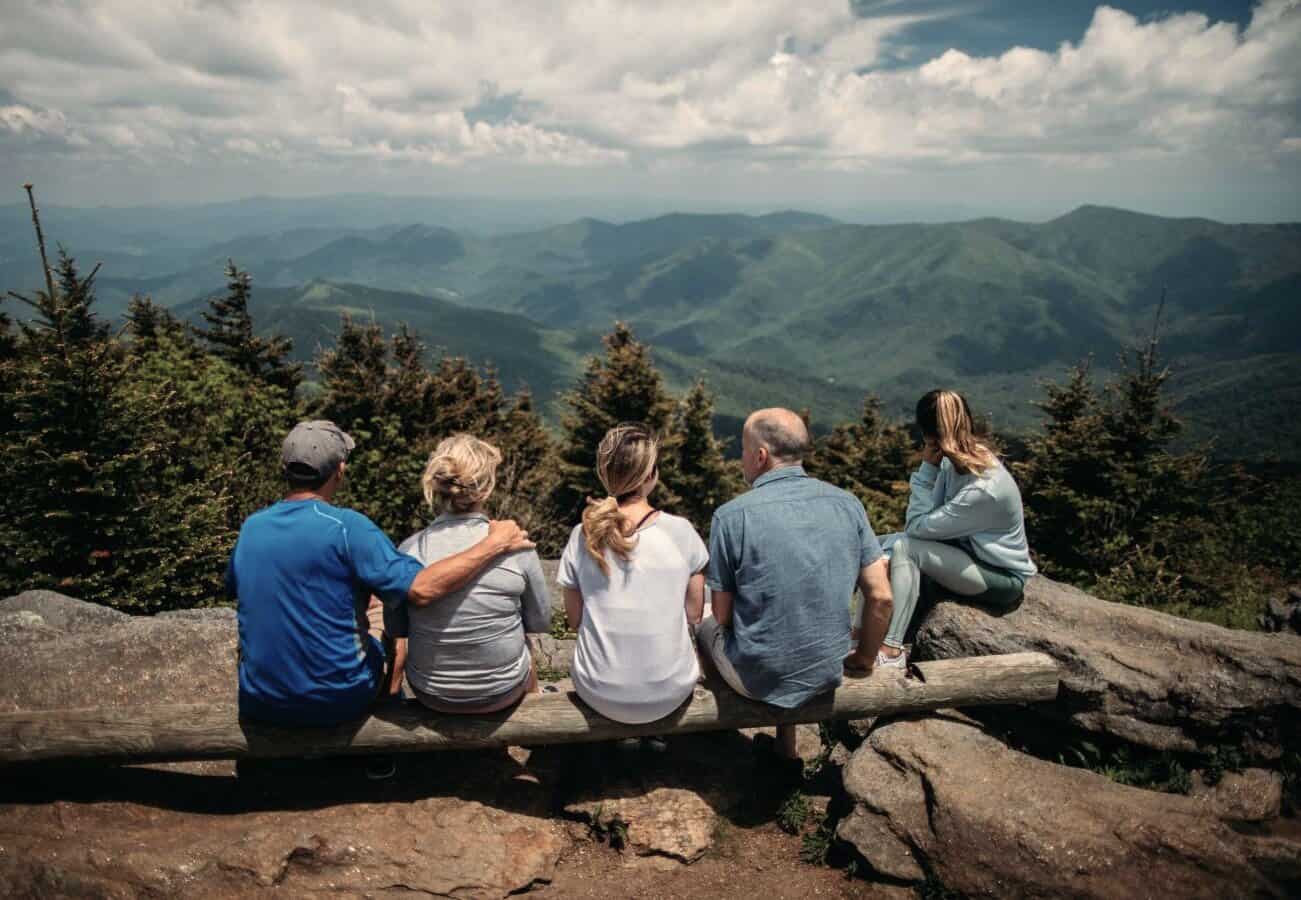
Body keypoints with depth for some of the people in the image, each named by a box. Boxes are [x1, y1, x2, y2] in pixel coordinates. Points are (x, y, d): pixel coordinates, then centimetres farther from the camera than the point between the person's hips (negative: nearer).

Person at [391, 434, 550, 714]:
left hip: (430, 695, 1)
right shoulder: (516, 547, -19)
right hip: (502, 693, -1)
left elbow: (395, 632, -3)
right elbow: (540, 622, -6)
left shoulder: (408, 550, -16)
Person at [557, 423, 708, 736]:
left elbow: (575, 620, 0)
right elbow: (693, 614, -3)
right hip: (671, 693, 0)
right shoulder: (680, 531, -13)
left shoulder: (582, 536, -10)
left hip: (600, 695, 1)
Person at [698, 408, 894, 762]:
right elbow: (881, 597, -3)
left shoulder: (731, 516, -16)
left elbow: (722, 616, -8)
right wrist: (864, 658, 13)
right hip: (828, 674, 4)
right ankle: (785, 737, 34)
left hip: (759, 678, -4)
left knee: (704, 624, 25)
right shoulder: (847, 504, -5)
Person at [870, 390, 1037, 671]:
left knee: (904, 548, -28)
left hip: (1004, 577, -9)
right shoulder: (958, 460, -6)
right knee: (877, 548, -4)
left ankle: (890, 651, -23)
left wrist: (927, 468, -23)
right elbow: (929, 519, -4)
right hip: (969, 551, 9)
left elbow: (918, 526, -24)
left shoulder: (983, 488, -31)